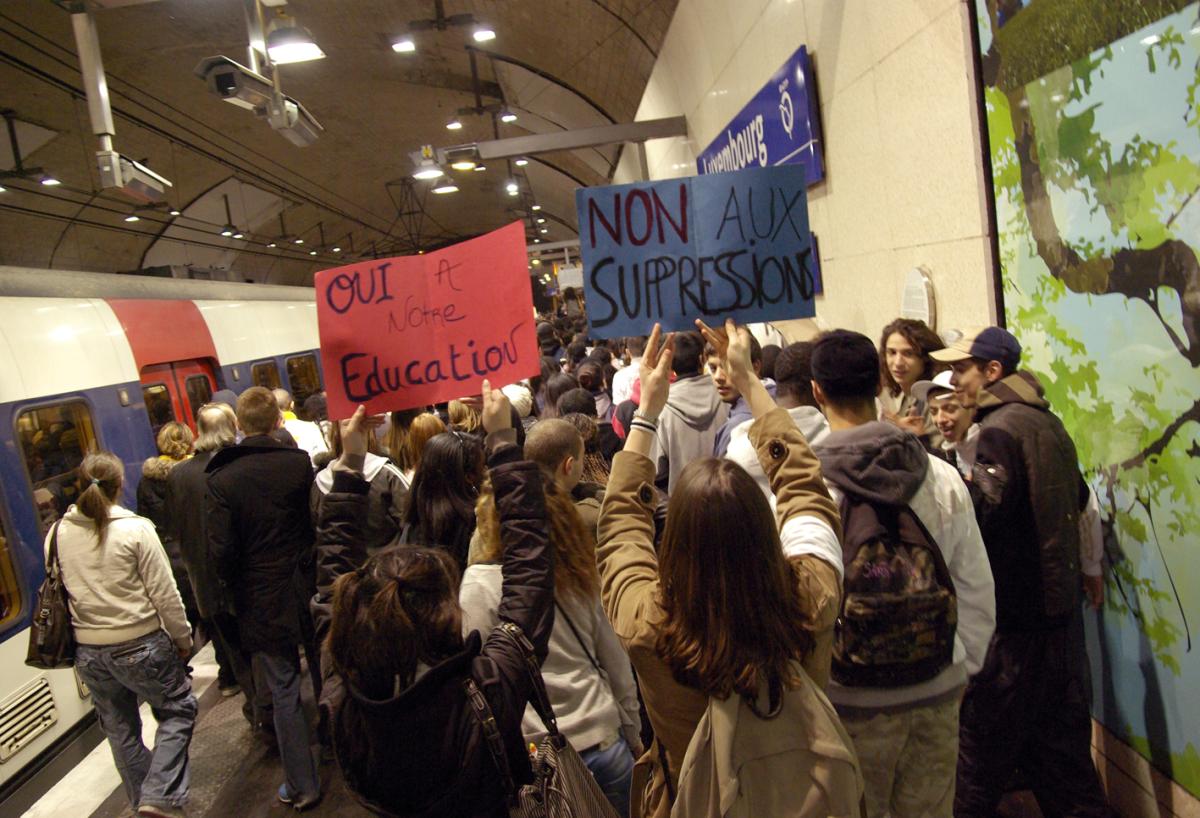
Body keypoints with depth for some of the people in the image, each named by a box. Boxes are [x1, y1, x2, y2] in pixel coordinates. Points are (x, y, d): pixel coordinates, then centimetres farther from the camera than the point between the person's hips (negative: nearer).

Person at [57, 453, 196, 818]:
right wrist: (183, 640, 0)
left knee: (119, 730, 20)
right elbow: (165, 595, -13)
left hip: (88, 651, 5)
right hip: (140, 645, -5)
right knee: (177, 711, 14)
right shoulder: (136, 529, -16)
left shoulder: (57, 534, -3)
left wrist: (84, 634, 19)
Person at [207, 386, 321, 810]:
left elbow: (222, 552, -12)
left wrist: (238, 588, 5)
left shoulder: (222, 479, -12)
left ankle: (302, 784, 19)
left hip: (262, 602, -2)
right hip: (309, 592, 2)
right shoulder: (300, 462, -9)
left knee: (283, 693, 9)